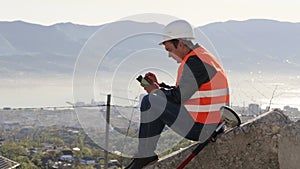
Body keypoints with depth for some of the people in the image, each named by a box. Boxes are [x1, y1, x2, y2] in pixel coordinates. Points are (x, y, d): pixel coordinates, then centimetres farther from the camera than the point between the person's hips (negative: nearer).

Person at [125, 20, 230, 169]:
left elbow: (178, 96, -21)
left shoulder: (195, 62, -17)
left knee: (150, 102, -14)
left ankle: (145, 155, -8)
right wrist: (159, 86, 11)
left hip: (199, 128, -11)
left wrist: (156, 91, -4)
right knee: (160, 104, 24)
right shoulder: (200, 57, 16)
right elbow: (183, 92, 19)